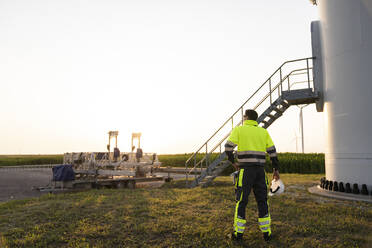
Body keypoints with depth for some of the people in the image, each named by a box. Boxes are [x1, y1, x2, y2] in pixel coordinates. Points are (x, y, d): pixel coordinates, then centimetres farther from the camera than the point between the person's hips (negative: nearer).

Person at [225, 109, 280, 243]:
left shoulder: (238, 130, 1)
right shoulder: (263, 132, 11)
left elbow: (228, 147, -7)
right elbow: (272, 151, 7)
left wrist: (233, 162, 7)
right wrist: (276, 169, 10)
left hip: (245, 171, -3)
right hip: (260, 171, 4)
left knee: (241, 201, 3)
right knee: (262, 201, 11)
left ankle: (238, 233, 7)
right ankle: (266, 233, 13)